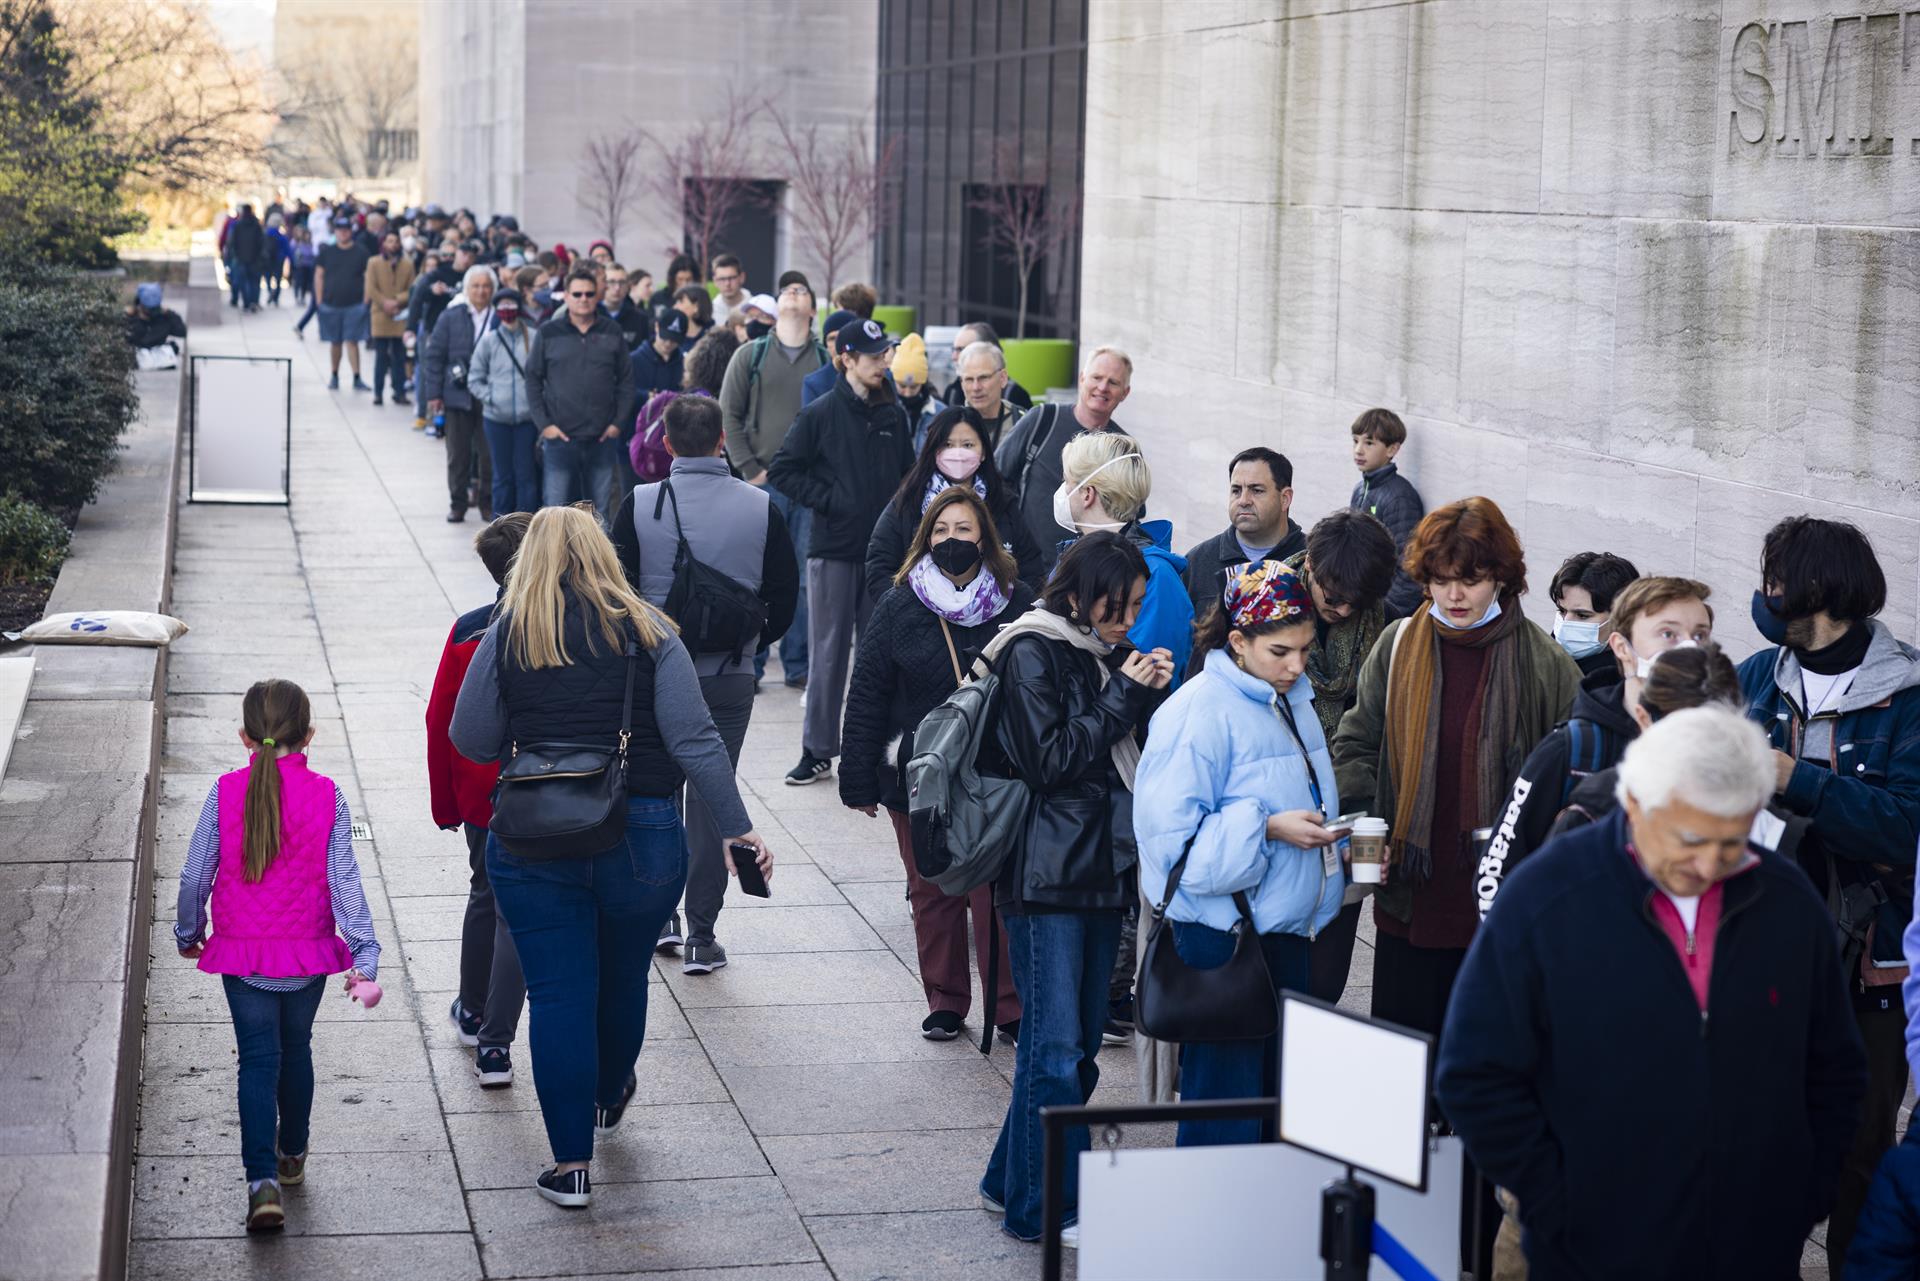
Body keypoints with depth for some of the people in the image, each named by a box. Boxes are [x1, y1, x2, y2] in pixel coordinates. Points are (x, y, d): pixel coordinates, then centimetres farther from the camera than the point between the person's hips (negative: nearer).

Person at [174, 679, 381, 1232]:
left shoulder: (225, 793, -8)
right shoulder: (326, 797, -8)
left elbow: (196, 875, -4)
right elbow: (343, 878, -12)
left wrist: (188, 933, 12)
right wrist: (364, 950, -12)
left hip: (243, 955, -1)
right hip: (309, 955, 1)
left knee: (258, 1060, 1)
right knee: (296, 1049, 21)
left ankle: (263, 1179, -14)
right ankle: (292, 1155, 39)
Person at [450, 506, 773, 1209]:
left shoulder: (505, 637, 0)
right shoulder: (647, 631, -1)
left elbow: (471, 742, 1)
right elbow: (694, 739, -7)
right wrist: (739, 827, -4)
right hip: (642, 838, 1)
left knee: (558, 994, 4)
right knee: (623, 979, 21)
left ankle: (571, 1164, 4)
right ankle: (607, 1097, 47)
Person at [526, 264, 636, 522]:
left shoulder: (611, 332, 6)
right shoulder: (549, 333, 1)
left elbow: (626, 380, 10)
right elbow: (533, 380, 4)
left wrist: (619, 422, 0)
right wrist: (544, 424, -4)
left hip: (602, 438, 2)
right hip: (560, 436, -2)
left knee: (601, 509, 8)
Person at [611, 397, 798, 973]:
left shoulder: (640, 505, -10)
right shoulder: (761, 509, -6)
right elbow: (783, 600, 1)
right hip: (730, 680, 1)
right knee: (712, 800, 8)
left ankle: (660, 914, 22)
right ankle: (701, 935, 9)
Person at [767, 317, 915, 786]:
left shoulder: (894, 414, 9)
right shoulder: (821, 414, -3)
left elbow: (909, 474, 18)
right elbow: (782, 470, -2)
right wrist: (826, 500, -11)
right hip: (832, 551, -3)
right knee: (828, 653, 1)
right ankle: (818, 751, 9)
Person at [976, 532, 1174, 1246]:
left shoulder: (1102, 653, 15)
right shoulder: (1033, 652, -8)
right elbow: (1049, 759, -15)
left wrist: (1147, 696, 1)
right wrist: (1126, 696, -11)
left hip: (1102, 868, 8)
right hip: (1047, 875, -8)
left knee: (1081, 1039, 11)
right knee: (1056, 1043, -6)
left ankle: (1013, 1182, 23)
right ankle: (1045, 1207, 2)